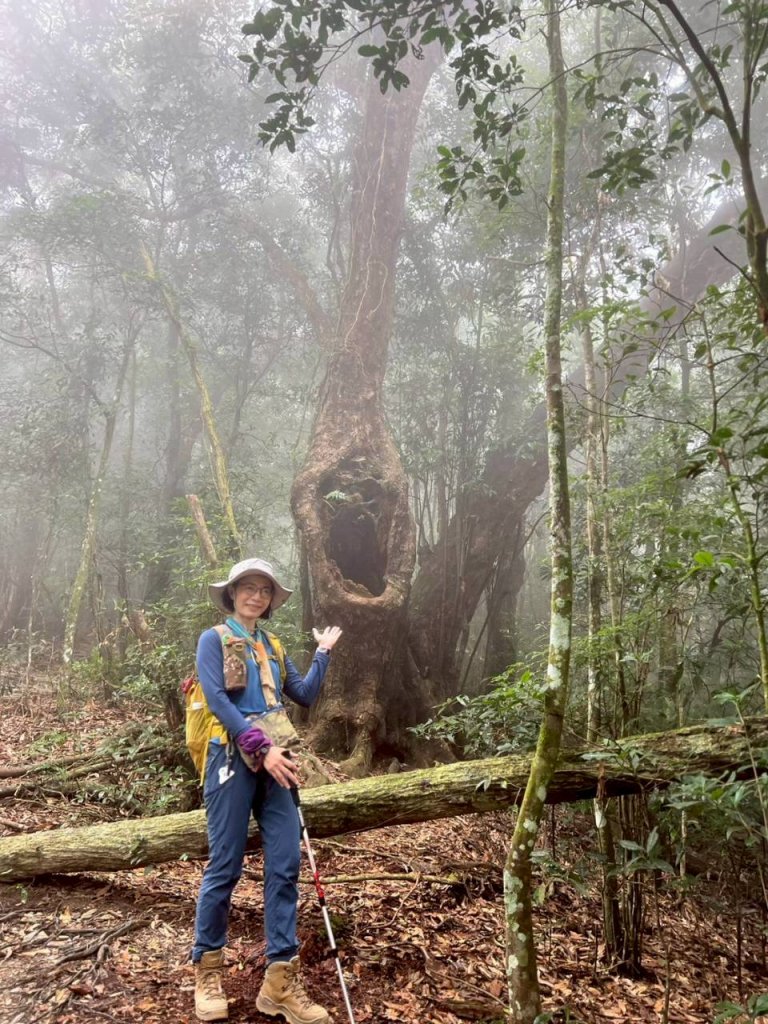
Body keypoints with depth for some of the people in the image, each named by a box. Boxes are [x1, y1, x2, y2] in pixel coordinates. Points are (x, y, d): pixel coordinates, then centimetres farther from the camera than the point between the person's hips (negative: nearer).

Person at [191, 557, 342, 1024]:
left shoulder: (273, 647, 18)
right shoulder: (214, 639, 2)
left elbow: (306, 695, 14)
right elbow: (217, 699, -12)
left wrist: (324, 653, 13)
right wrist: (263, 747, -20)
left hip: (274, 760, 5)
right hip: (233, 758, -5)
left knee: (286, 864, -1)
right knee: (226, 865, -1)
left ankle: (281, 980, 6)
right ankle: (208, 969, 18)